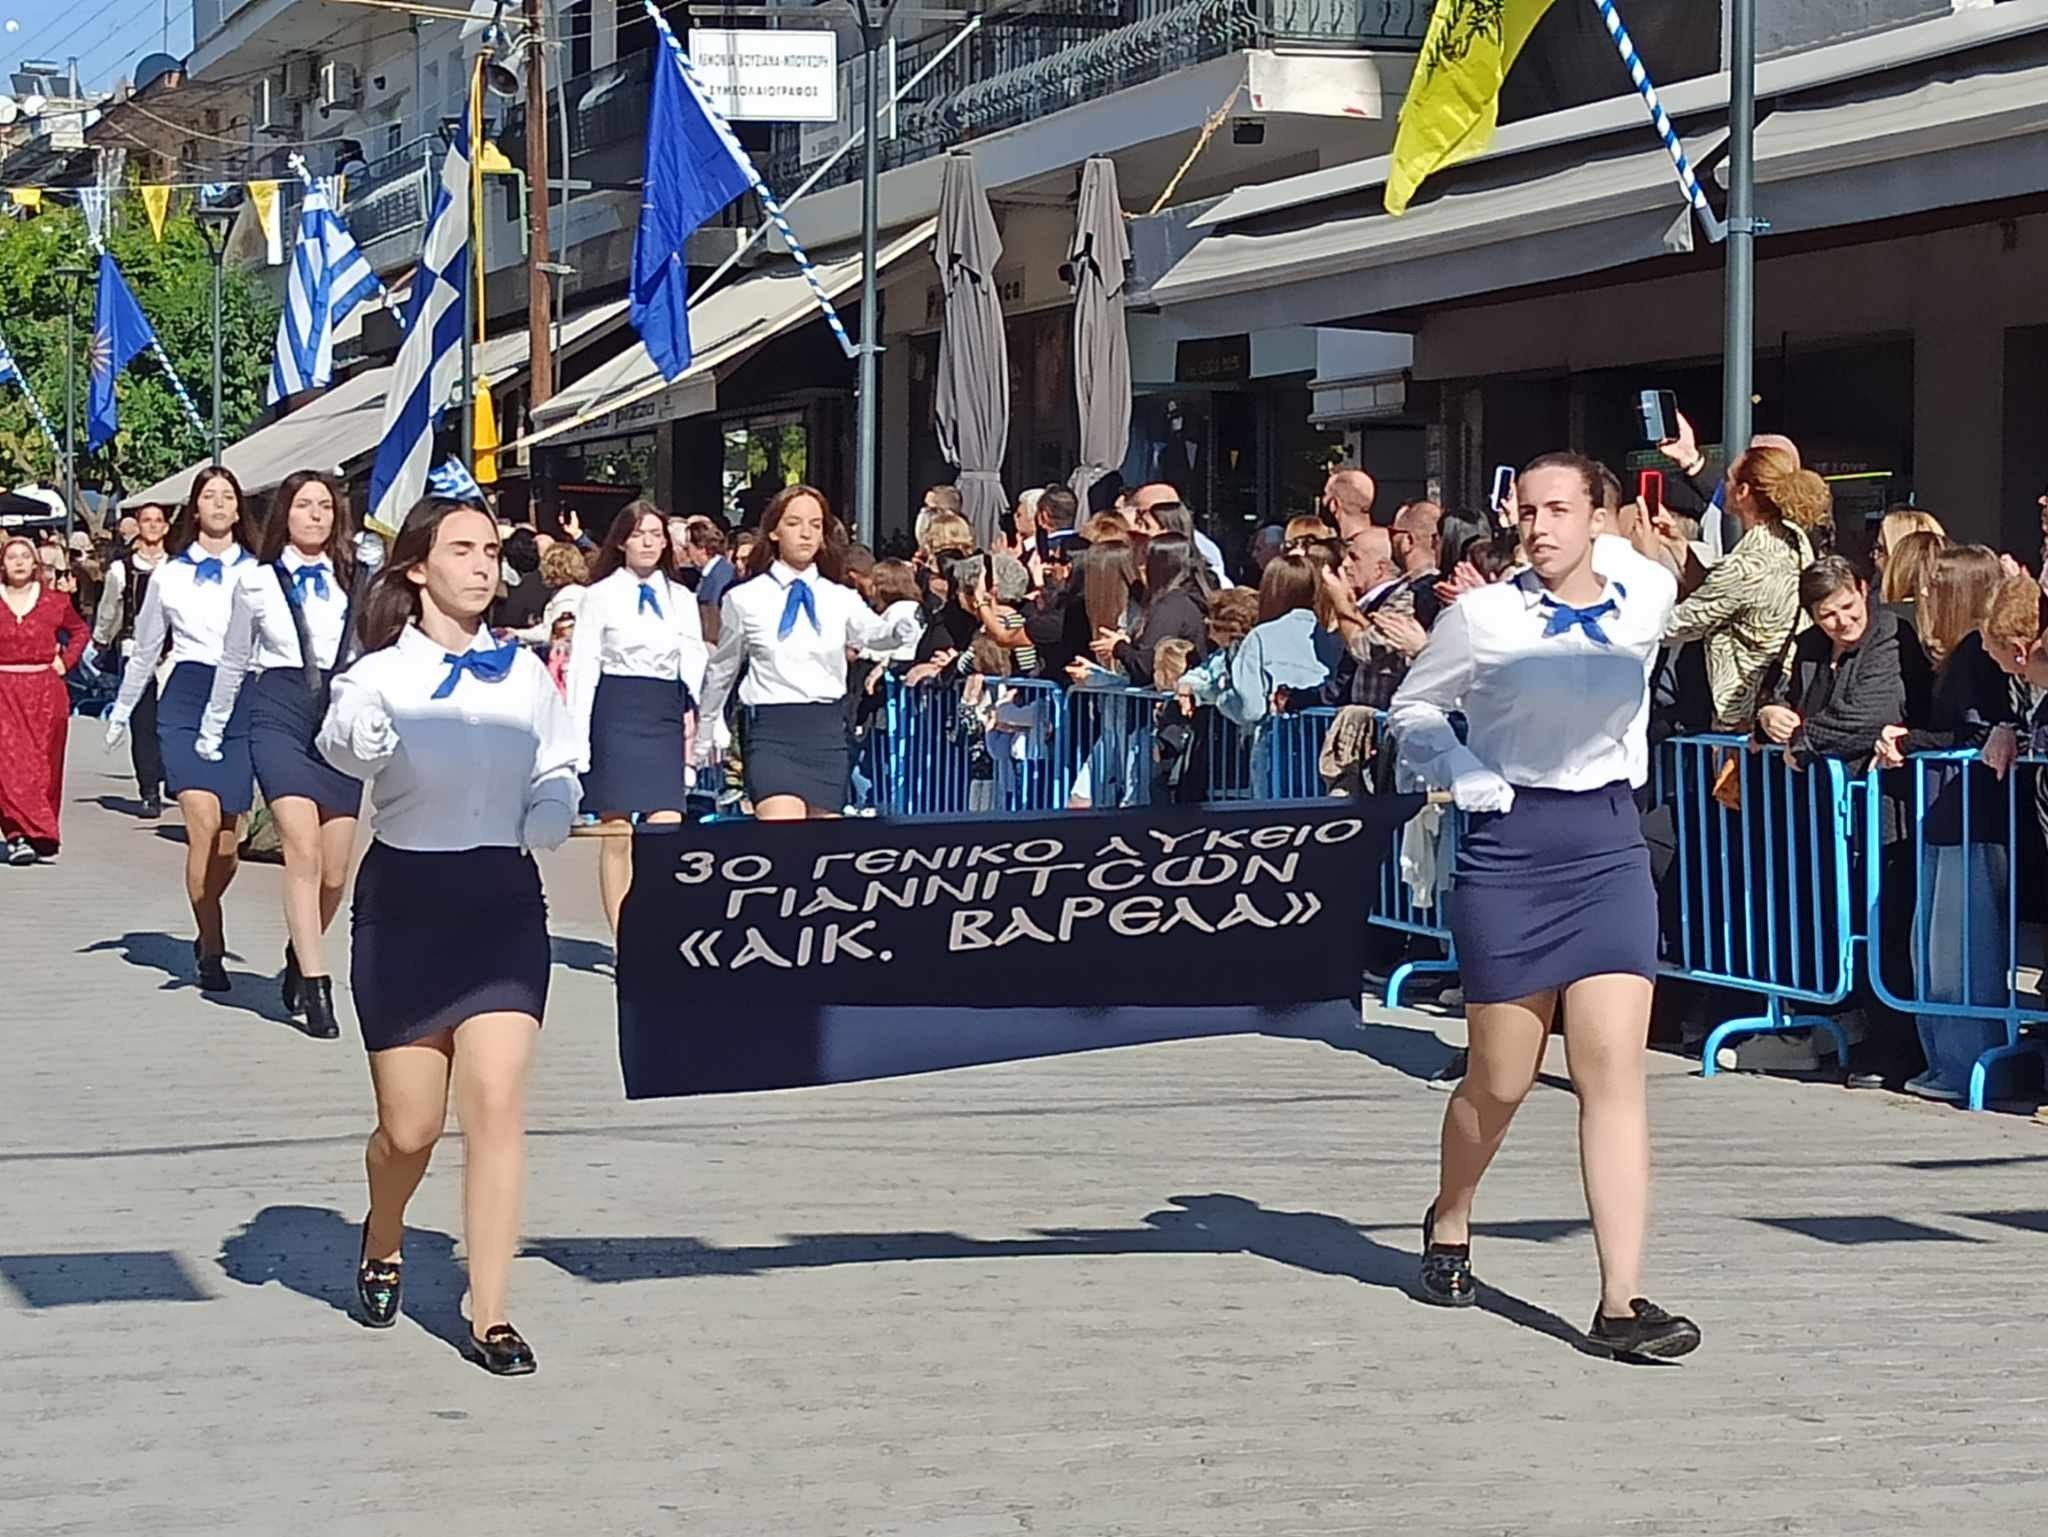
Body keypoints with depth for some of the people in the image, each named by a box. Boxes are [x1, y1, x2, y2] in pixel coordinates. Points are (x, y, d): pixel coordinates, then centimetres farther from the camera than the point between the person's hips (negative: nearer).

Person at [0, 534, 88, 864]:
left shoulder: (55, 601, 4)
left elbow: (79, 631, 20)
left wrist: (65, 661, 7)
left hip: (45, 692, 2)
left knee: (44, 766, 4)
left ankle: (42, 836, 14)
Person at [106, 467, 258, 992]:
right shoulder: (169, 574, 11)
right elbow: (145, 649, 21)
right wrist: (121, 711, 26)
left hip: (244, 702, 1)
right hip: (187, 697, -1)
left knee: (227, 840, -1)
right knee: (203, 822, -17)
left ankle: (207, 930, 24)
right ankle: (212, 949, -10)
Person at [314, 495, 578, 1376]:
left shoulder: (524, 671, 5)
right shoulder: (383, 674, -6)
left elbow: (557, 772, 16)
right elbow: (344, 745, -29)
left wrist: (550, 817, -6)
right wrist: (359, 732, -52)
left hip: (503, 897, 2)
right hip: (406, 898, -2)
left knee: (496, 1103, -10)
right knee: (410, 1126, 6)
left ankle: (489, 1317, -4)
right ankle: (382, 1244, 40)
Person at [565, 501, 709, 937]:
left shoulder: (682, 600, 13)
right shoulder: (601, 596, 3)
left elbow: (694, 669, 13)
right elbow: (583, 670, 0)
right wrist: (578, 739, -7)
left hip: (665, 717, 3)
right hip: (616, 711, -3)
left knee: (667, 833, -9)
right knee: (617, 836, 0)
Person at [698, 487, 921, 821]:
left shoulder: (839, 599, 7)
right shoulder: (745, 599, 3)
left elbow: (872, 631, -10)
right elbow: (721, 669, 16)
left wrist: (900, 627, -34)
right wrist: (705, 732, 25)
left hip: (827, 730, 3)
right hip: (773, 730, -3)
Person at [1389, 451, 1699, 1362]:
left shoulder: (1648, 599, 3)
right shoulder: (1482, 618, -4)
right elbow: (1409, 711, 7)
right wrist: (1463, 773, -6)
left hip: (1610, 848, 2)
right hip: (1508, 849, -1)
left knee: (1614, 1070, -10)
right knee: (1500, 1081, 7)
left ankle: (1621, 1303, -12)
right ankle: (1449, 1219, 37)